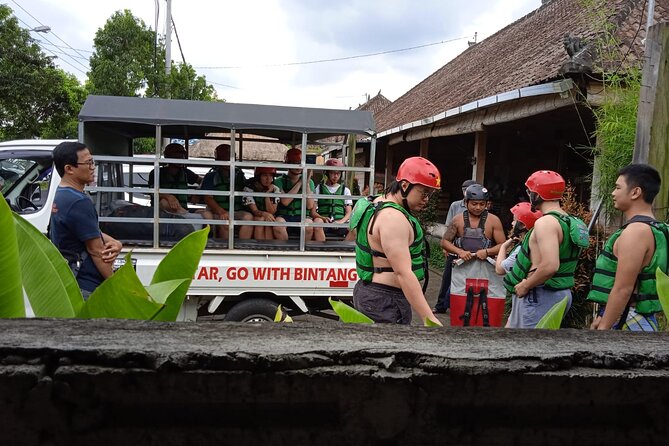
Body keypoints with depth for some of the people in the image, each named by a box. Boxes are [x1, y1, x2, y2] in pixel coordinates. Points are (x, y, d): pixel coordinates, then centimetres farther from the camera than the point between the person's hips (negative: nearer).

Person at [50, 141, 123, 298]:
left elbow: (93, 232, 12)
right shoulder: (79, 202, -22)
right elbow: (96, 250, -18)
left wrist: (115, 243, -8)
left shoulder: (61, 195, 11)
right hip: (86, 288, -11)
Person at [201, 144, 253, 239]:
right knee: (225, 221, -35)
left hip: (236, 212, 3)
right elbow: (208, 199, -1)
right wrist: (221, 212, -19)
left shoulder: (238, 175, 22)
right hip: (217, 213, -3)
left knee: (248, 217, -29)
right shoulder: (211, 176, 11)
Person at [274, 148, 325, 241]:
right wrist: (300, 182, -7)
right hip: (284, 216, -1)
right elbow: (285, 201, -12)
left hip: (302, 217, 1)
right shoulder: (280, 181, 5)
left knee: (308, 224, -34)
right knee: (279, 222, -36)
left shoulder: (309, 182, 11)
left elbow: (310, 206, -2)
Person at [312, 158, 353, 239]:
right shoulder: (319, 189, 15)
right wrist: (322, 218, -17)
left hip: (340, 224, 2)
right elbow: (312, 212, 6)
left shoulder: (345, 190, 20)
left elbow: (349, 213, 12)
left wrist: (341, 221, -11)